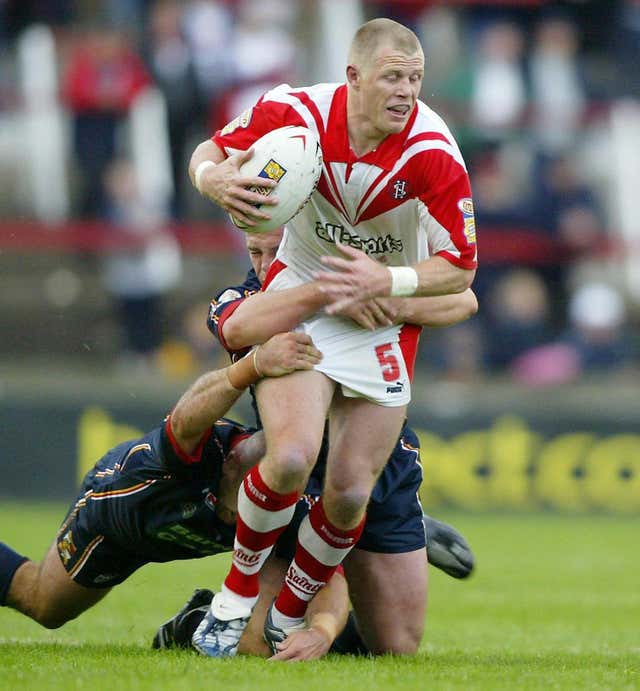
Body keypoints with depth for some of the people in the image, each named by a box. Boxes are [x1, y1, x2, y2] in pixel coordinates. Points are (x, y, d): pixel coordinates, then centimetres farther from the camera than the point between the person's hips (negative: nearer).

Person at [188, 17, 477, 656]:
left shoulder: (432, 153, -21)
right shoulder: (296, 112, -18)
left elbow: (460, 269, -13)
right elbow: (211, 152, -1)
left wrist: (388, 281, -28)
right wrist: (215, 180, -24)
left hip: (386, 317, 1)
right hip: (300, 295, -1)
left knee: (349, 494, -6)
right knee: (291, 458, -23)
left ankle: (289, 618, 20)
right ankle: (237, 591, 2)